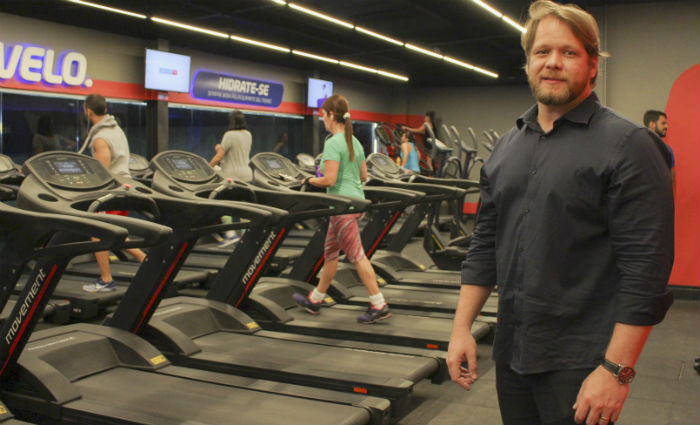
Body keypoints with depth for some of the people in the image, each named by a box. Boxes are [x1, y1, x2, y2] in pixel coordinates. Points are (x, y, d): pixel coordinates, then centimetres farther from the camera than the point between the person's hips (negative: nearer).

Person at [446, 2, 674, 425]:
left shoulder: (627, 145, -10)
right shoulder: (508, 147, 10)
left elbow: (647, 267, -15)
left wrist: (616, 370, -18)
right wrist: (462, 326, 7)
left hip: (581, 364, -6)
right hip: (512, 351, 6)